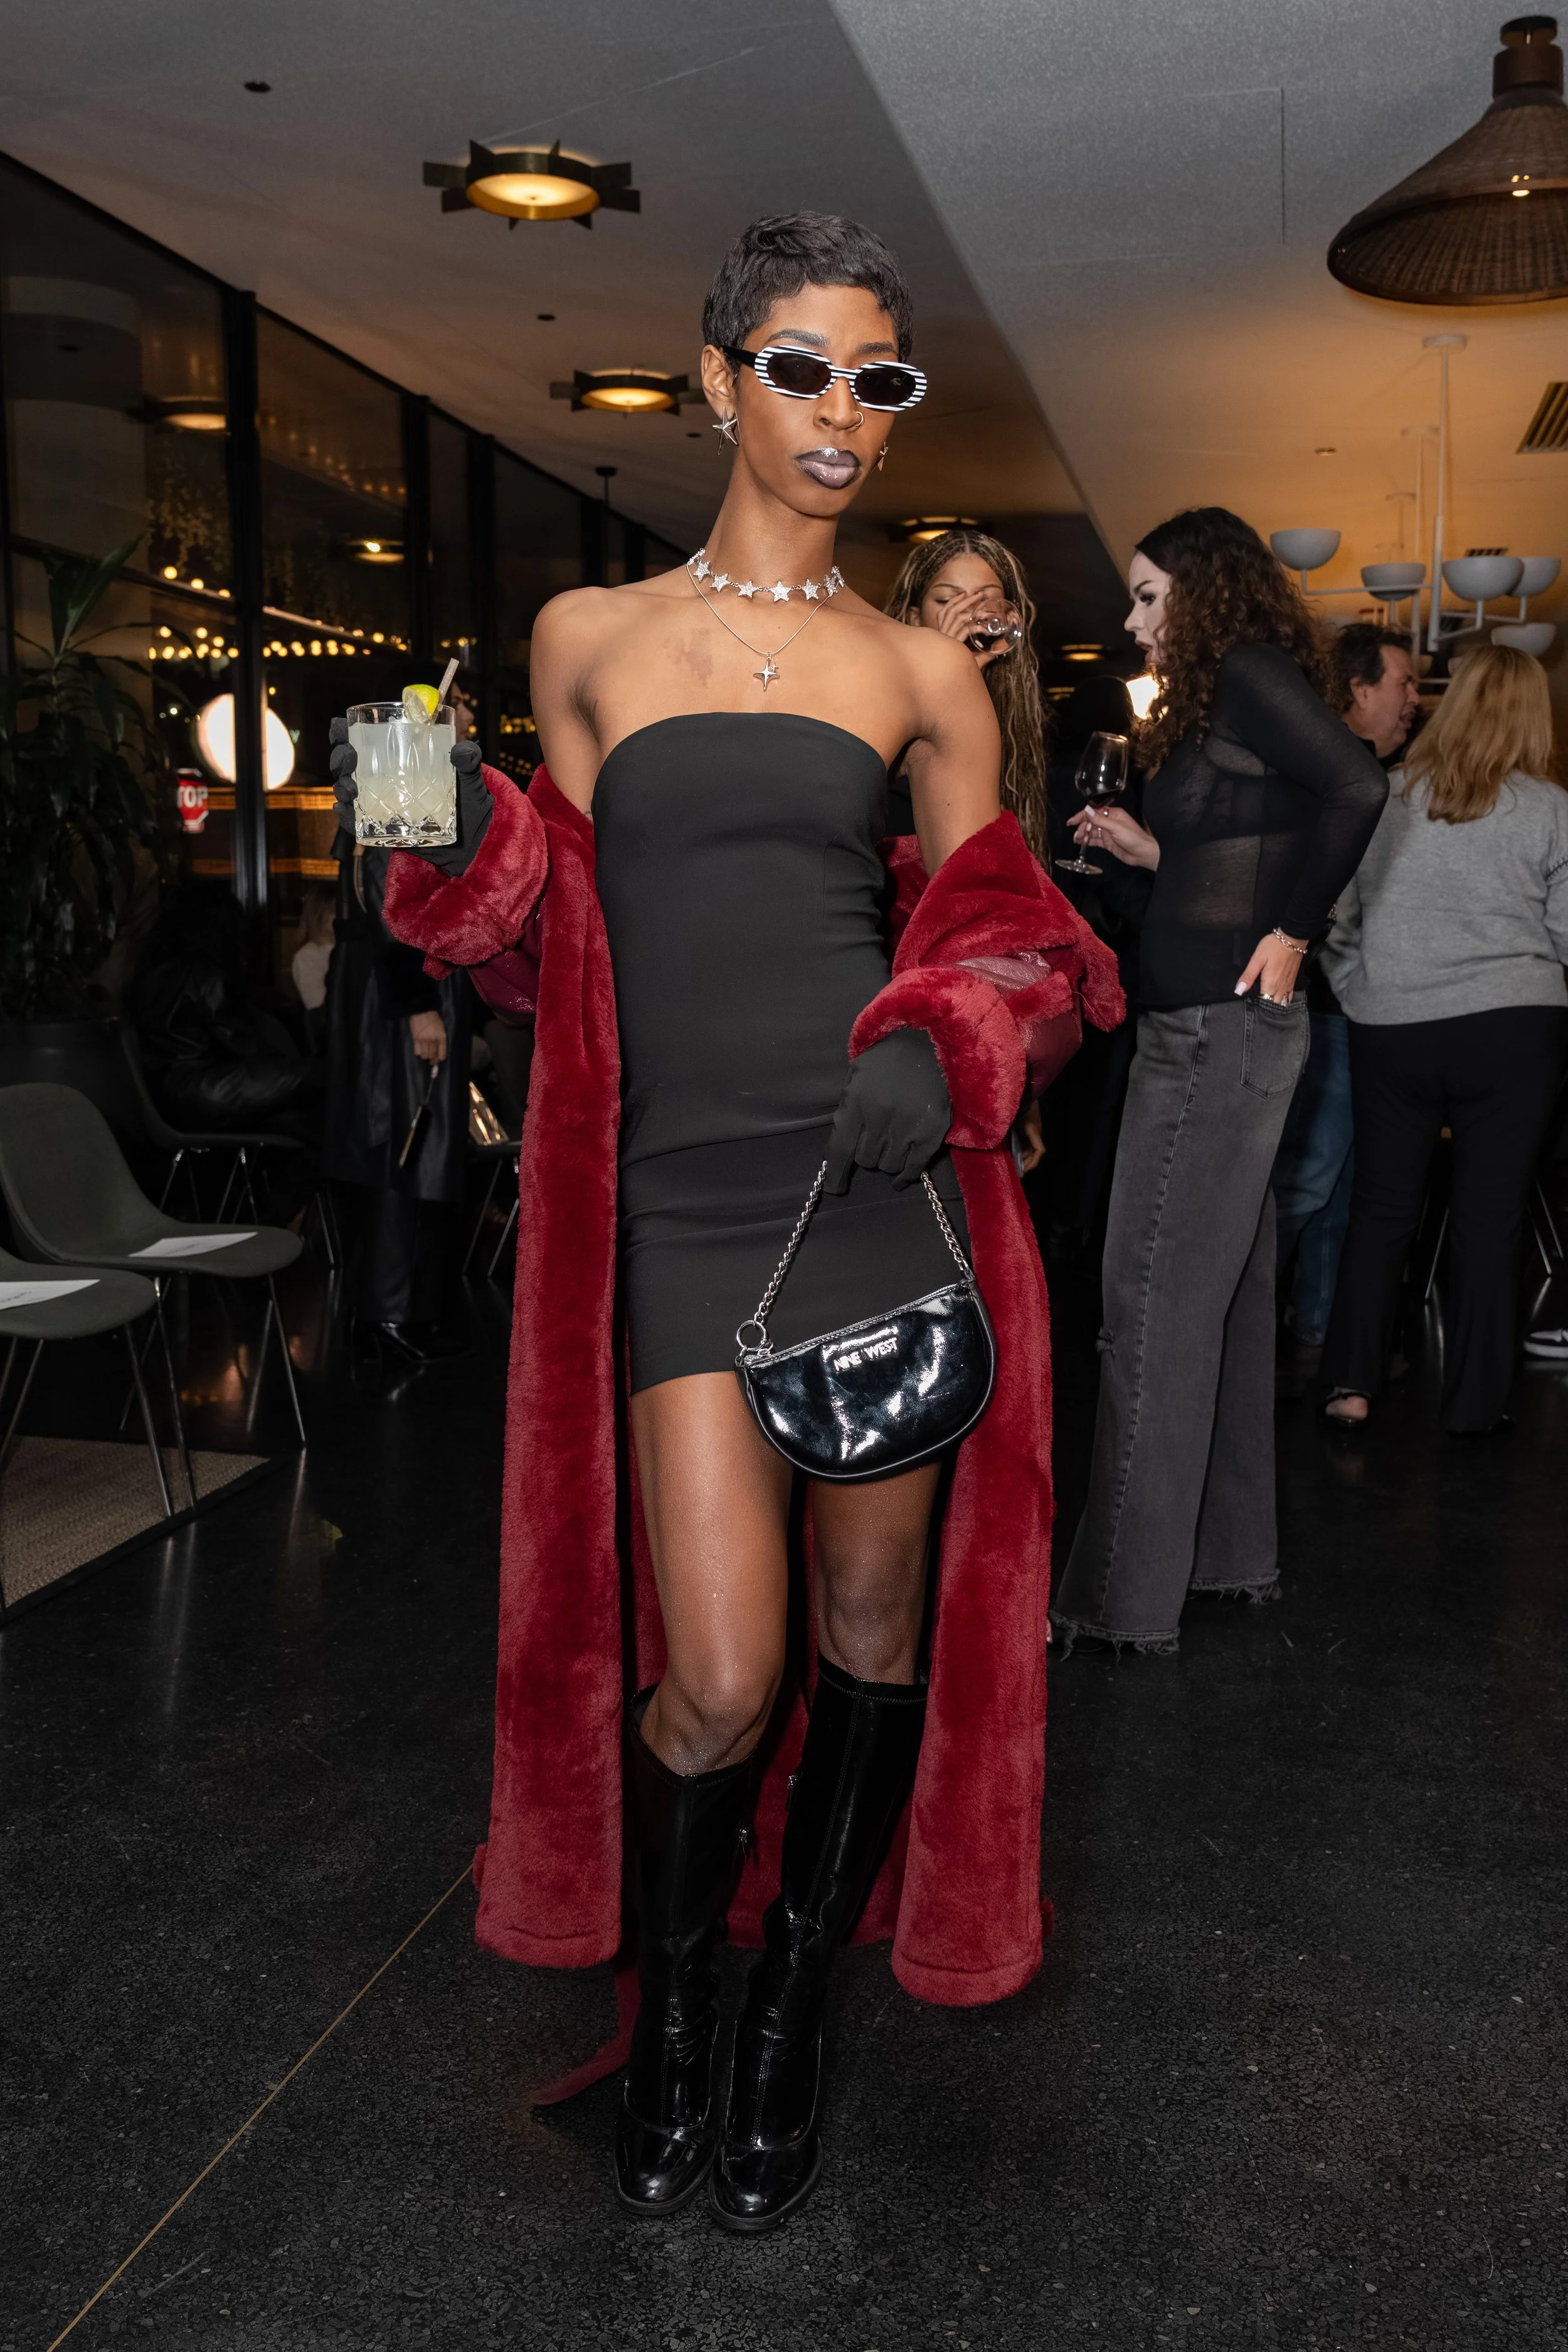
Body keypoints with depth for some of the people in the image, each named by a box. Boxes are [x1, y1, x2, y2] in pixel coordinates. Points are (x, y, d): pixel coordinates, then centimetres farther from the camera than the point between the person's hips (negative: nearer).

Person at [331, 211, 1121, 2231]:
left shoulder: (920, 673, 11)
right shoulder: (588, 638, 12)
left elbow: (998, 931, 13)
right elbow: (563, 939, 16)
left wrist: (945, 1046, -7)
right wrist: (468, 837, -3)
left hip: (885, 1178, 1)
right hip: (681, 1199, -1)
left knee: (874, 1631, 8)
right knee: (719, 1679, -7)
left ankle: (795, 2011, 34)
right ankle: (668, 2012, 26)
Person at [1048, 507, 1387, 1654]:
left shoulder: (1246, 673, -9)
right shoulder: (1224, 699, 19)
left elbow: (1359, 785, -24)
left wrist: (1292, 934, -19)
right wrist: (1152, 851, 13)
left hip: (1216, 1030, -10)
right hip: (1224, 1030, 10)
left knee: (1156, 1302, -7)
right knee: (1229, 1292, 14)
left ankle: (1129, 1597, 0)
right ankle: (1233, 1549, 25)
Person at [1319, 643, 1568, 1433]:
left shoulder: (1385, 798, 3)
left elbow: (1340, 919, 7)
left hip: (1389, 1033, 2)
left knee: (1380, 1209, 12)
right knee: (1488, 1218, 6)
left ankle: (1351, 1381, 8)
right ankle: (1474, 1403, 12)